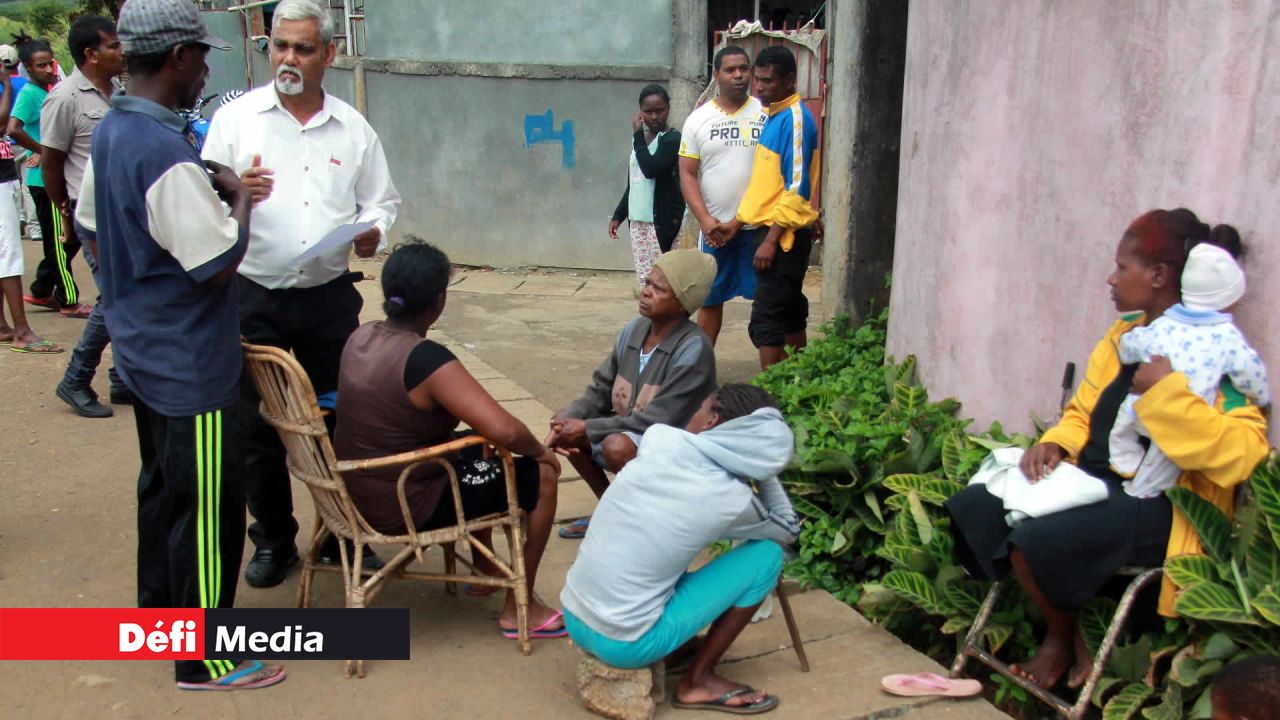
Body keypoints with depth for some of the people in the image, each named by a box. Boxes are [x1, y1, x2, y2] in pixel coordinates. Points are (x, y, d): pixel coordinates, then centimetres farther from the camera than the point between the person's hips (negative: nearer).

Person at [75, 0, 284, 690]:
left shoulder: (110, 132, 5)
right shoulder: (169, 155, -26)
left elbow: (89, 225, 16)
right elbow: (217, 265, -24)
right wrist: (240, 198, -9)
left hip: (142, 348, 10)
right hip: (190, 366, -10)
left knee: (162, 485, 23)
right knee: (207, 508, 2)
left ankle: (158, 614, 38)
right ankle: (203, 659, 14)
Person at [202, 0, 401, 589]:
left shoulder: (353, 128, 8)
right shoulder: (235, 118, 3)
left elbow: (382, 202, 12)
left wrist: (374, 232, -10)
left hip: (330, 296, 1)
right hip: (254, 296, -1)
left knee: (340, 418, 7)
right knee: (259, 426, 6)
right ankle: (273, 541, 24)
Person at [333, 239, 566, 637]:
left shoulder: (360, 337, -3)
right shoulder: (427, 360, -27)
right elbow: (504, 430, -35)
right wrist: (539, 450, -13)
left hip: (355, 491, 9)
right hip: (403, 507, -8)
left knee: (477, 453, 30)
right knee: (542, 476, 1)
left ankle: (484, 569, 41)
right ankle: (519, 608, 11)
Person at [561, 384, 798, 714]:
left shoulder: (659, 439, -5)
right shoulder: (732, 499, -13)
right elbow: (790, 531, 10)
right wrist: (765, 472, 11)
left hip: (573, 621, 5)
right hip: (625, 645, -5)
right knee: (767, 554, 2)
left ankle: (671, 646, 22)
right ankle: (699, 681, 11)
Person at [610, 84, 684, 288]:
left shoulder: (672, 139, -9)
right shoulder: (640, 139, 14)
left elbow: (651, 169, -24)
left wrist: (638, 135, -13)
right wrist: (618, 215, 18)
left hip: (661, 220, -7)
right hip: (638, 220, 7)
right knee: (643, 278, 8)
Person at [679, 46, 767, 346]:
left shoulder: (766, 114, 0)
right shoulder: (698, 119, 3)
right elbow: (687, 174, 1)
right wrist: (706, 221, -11)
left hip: (760, 226, -1)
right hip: (714, 228, 1)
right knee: (710, 299, 11)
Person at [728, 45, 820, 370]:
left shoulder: (795, 119, -15)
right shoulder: (774, 117, 14)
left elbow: (797, 188, -20)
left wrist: (771, 240, -22)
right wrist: (739, 221, 15)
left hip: (785, 235, -10)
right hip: (775, 231, 10)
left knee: (765, 321, -9)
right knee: (790, 313, 15)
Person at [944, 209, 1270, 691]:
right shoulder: (1124, 335, 11)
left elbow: (1243, 454, -26)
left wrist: (1165, 387, -27)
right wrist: (1053, 445, 0)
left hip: (1154, 505, -8)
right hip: (1091, 481, 8)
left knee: (1036, 542, -29)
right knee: (971, 509, -7)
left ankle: (1074, 642, 4)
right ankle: (1056, 633, 9)